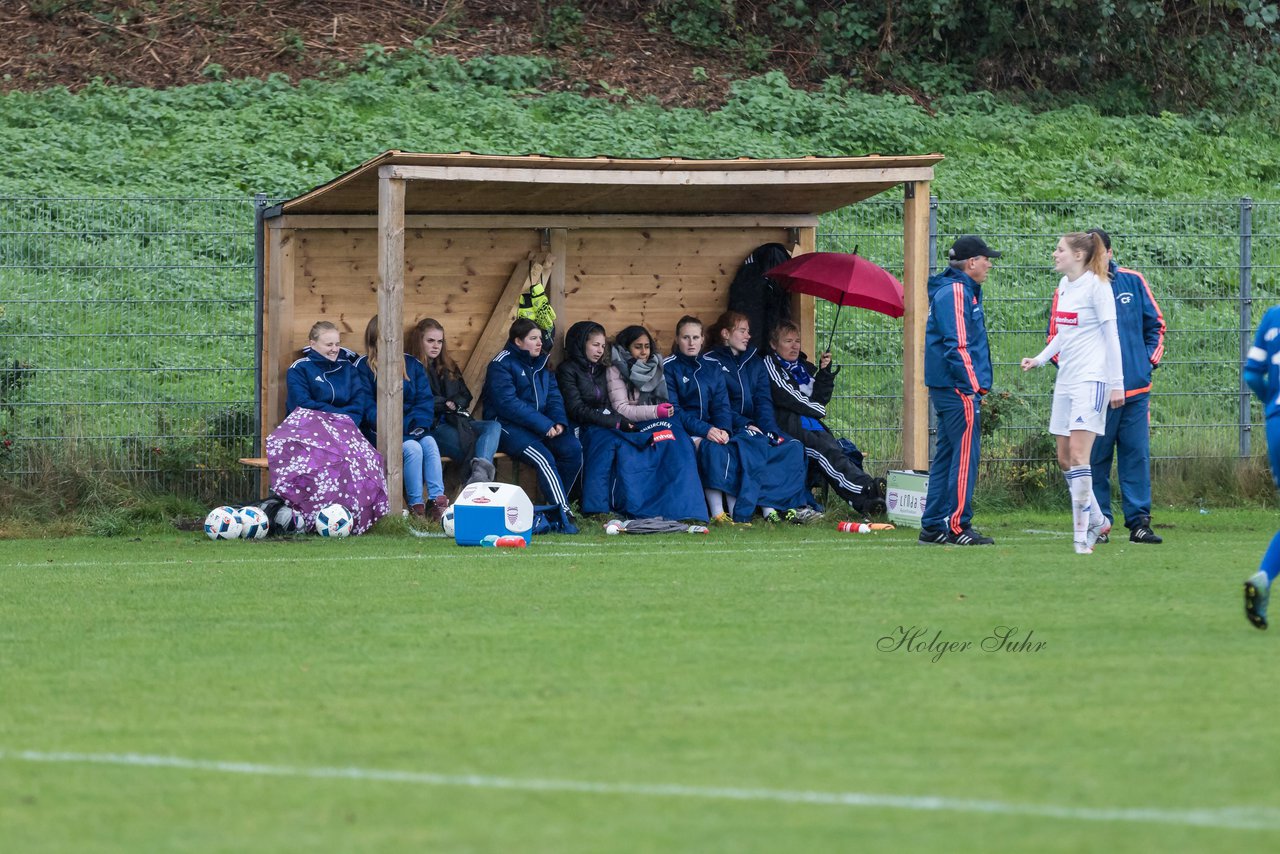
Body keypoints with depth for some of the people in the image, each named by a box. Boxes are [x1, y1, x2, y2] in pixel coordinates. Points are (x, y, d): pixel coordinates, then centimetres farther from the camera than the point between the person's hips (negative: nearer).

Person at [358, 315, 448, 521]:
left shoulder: (412, 364, 15)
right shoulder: (364, 367, 1)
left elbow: (425, 400, 8)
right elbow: (368, 408, -6)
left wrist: (416, 423, -12)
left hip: (412, 429, 4)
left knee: (430, 443, -27)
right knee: (412, 448, -30)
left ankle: (437, 500, -34)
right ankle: (416, 506, -27)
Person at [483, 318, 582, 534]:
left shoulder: (541, 365, 17)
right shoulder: (502, 364, -6)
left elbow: (554, 397, 14)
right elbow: (508, 403, -17)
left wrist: (558, 422, -9)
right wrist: (544, 425, -21)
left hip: (542, 426, 7)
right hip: (509, 427, -7)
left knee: (573, 448, -18)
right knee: (543, 458, -31)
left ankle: (554, 508, -10)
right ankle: (564, 516, -33)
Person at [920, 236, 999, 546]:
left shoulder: (964, 291, 19)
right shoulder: (955, 293, -14)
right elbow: (957, 346, -20)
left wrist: (976, 385, 21)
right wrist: (973, 386, -20)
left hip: (947, 389, 11)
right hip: (959, 389, -11)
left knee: (947, 456, 12)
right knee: (965, 456, -9)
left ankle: (933, 526, 14)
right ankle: (957, 526, -9)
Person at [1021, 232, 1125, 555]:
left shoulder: (1096, 286, -10)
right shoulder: (1064, 286, 13)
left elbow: (1110, 336, -10)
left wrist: (1117, 383, -12)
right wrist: (1040, 359, 10)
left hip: (1091, 379, -8)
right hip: (1065, 380, 8)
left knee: (1078, 455, -14)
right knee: (1064, 458, 9)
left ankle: (1082, 534, -13)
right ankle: (1097, 520, 25)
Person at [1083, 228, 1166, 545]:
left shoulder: (1132, 282, 7)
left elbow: (1155, 325, 16)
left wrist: (1150, 360, 5)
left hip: (1135, 388, 2)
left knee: (1136, 455, 2)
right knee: (1095, 459, 1)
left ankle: (1139, 521, 5)